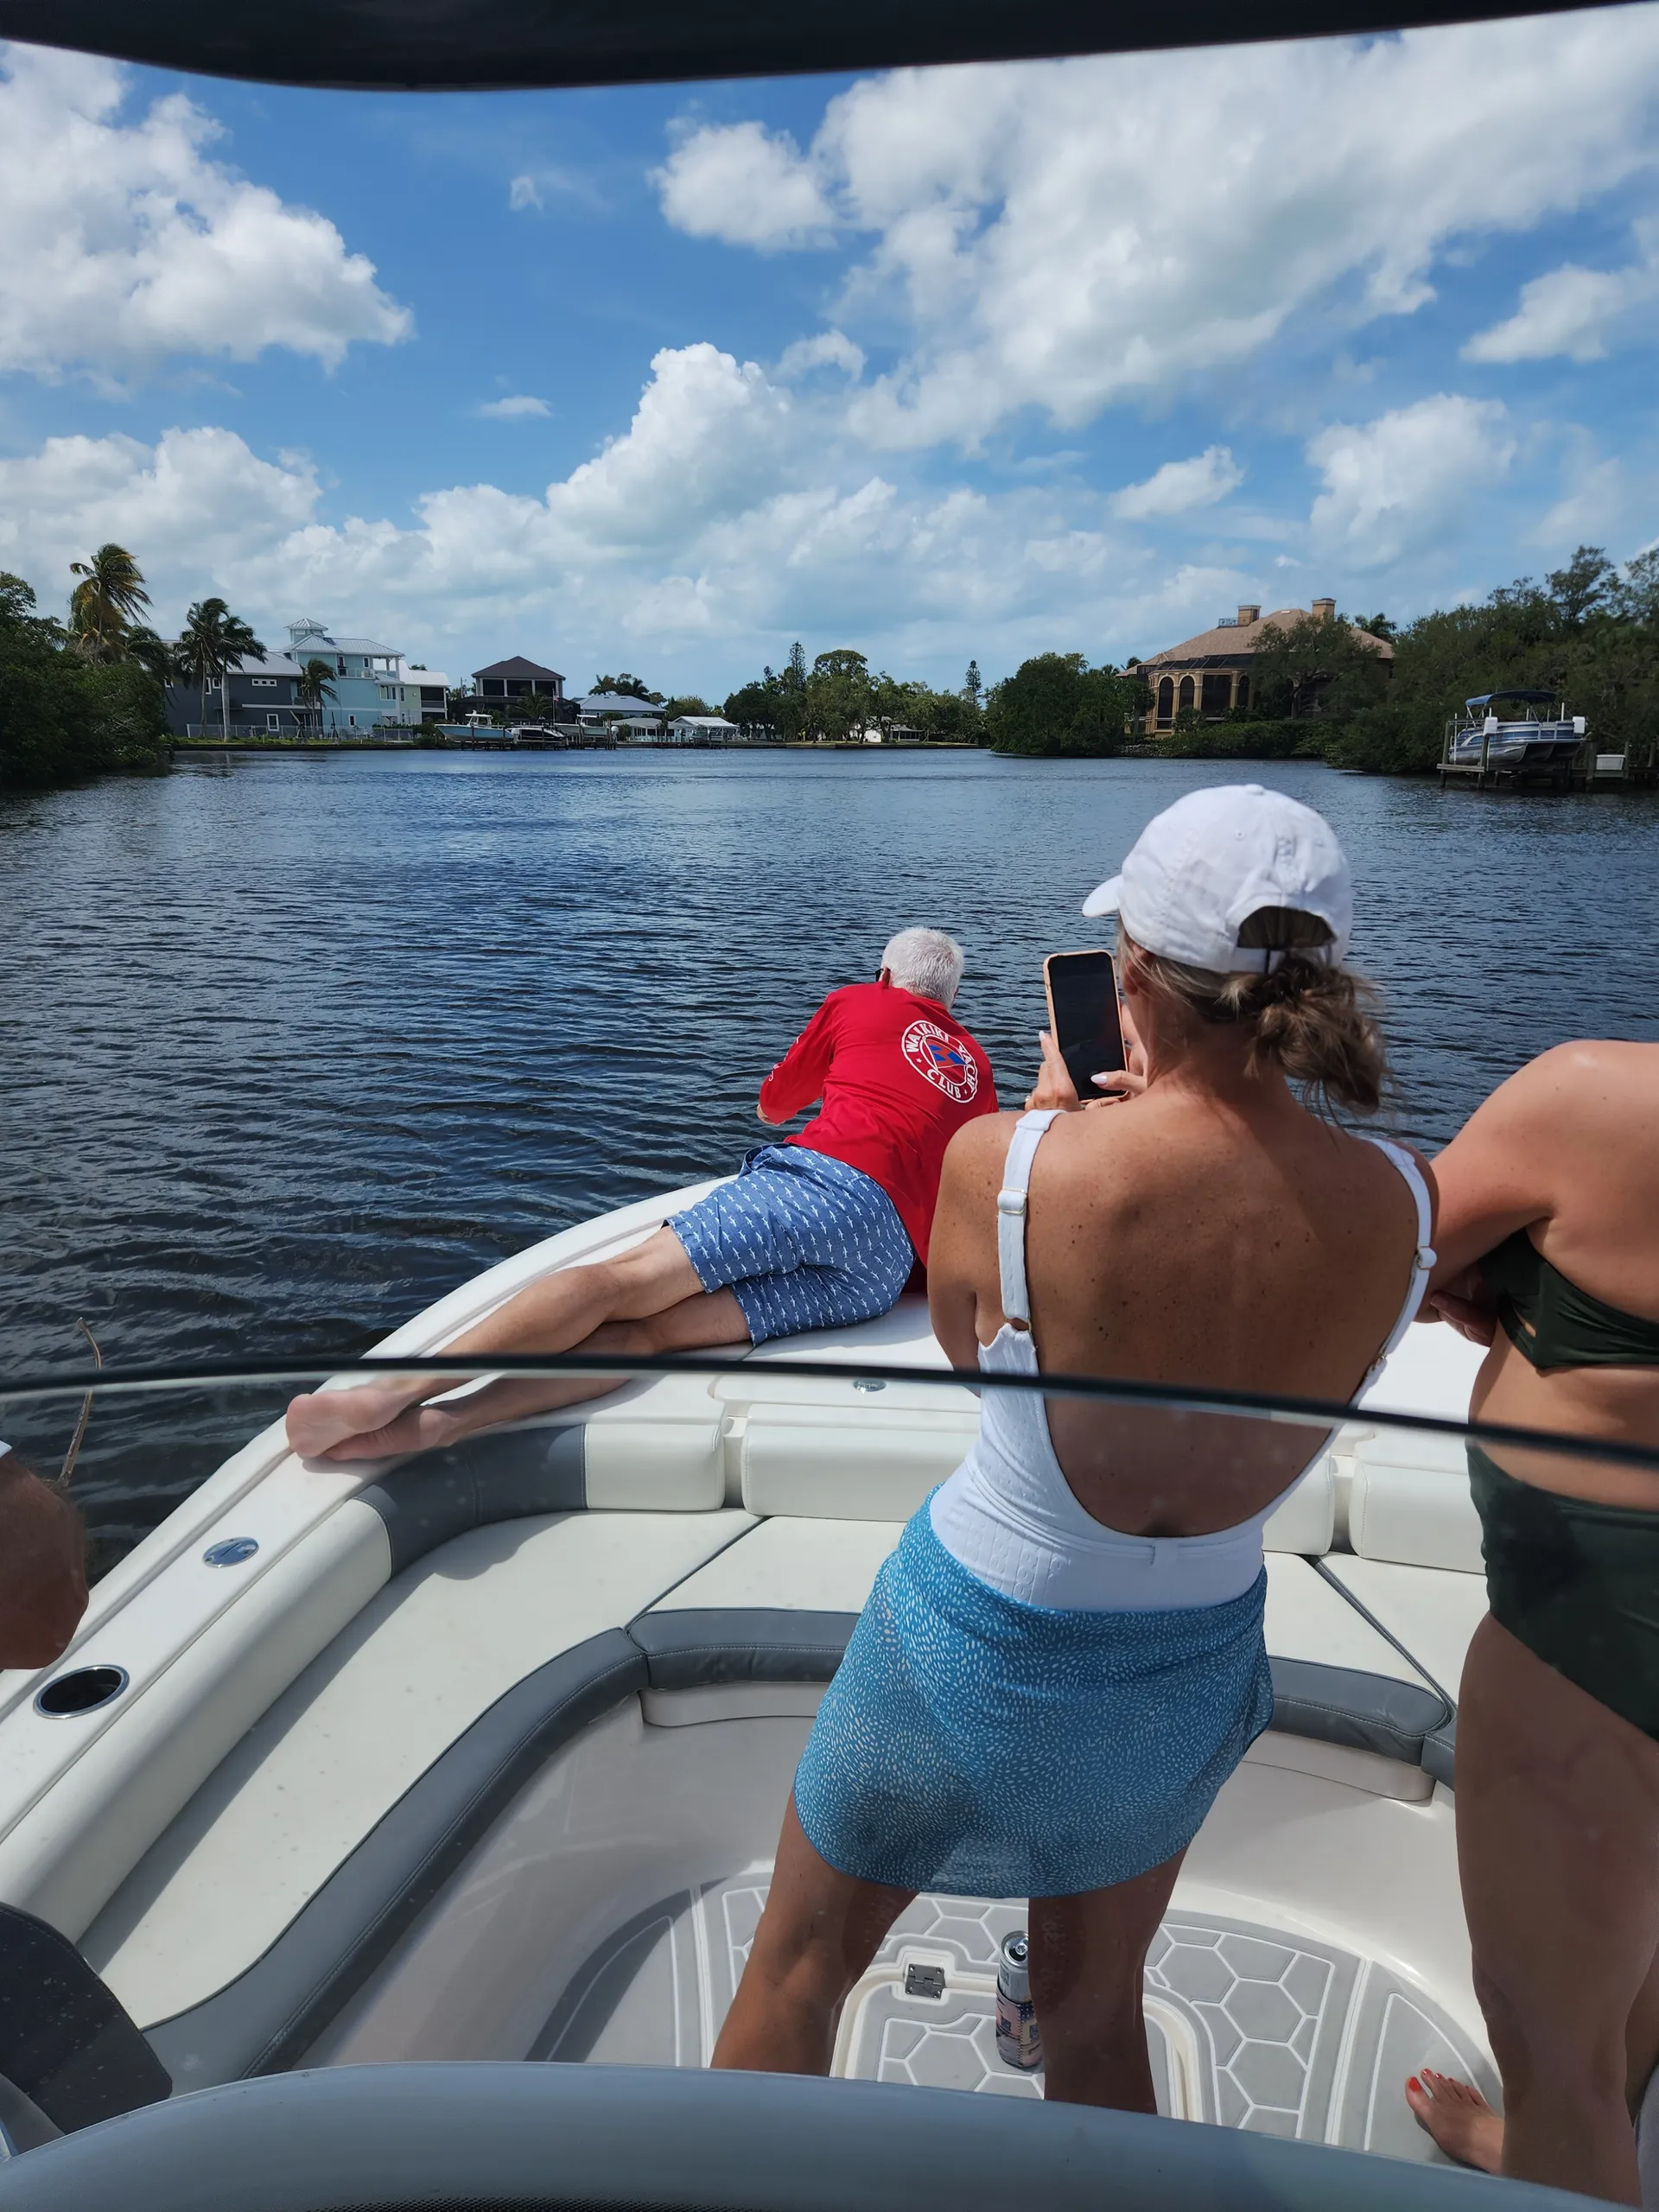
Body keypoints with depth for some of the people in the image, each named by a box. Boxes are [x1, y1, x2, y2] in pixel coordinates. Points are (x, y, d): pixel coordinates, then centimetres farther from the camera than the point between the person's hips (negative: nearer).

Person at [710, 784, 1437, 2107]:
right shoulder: (1401, 1207, -19)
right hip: (1197, 1664, 4)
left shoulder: (1004, 1163, -29)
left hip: (972, 1649, -3)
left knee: (797, 1972, 26)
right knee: (1095, 2008, 32)